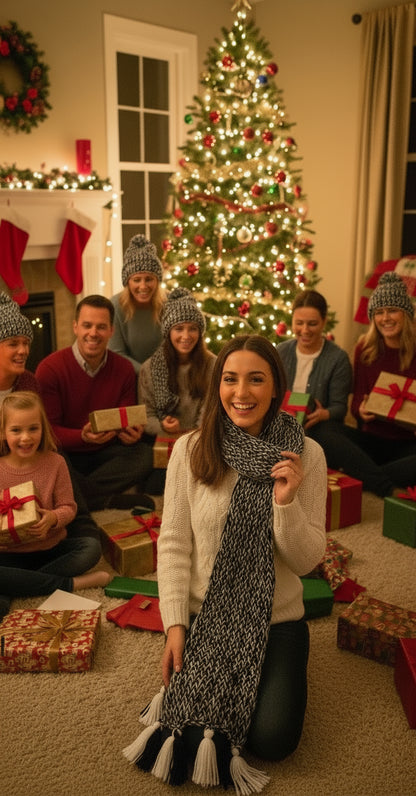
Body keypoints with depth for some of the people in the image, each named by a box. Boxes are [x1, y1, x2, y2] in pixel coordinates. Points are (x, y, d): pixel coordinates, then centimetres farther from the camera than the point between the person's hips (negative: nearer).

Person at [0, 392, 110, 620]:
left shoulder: (54, 462, -5)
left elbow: (68, 507, -2)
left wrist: (53, 518, -25)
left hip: (50, 548, 2)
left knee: (91, 546, -26)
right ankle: (69, 583, -20)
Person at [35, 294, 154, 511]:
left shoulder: (124, 369, 0)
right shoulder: (49, 369, -12)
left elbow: (127, 421, 3)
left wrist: (131, 434, -23)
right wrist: (82, 436, -33)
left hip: (106, 453, 3)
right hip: (65, 454, -3)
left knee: (145, 455, -24)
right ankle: (111, 500, -22)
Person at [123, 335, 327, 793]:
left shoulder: (305, 455, -10)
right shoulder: (190, 450, -10)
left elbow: (306, 561, -8)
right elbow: (173, 543, -5)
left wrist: (286, 502, -25)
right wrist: (175, 625, -10)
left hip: (276, 619, 0)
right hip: (205, 616, 0)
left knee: (273, 739, -12)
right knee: (193, 722, -10)